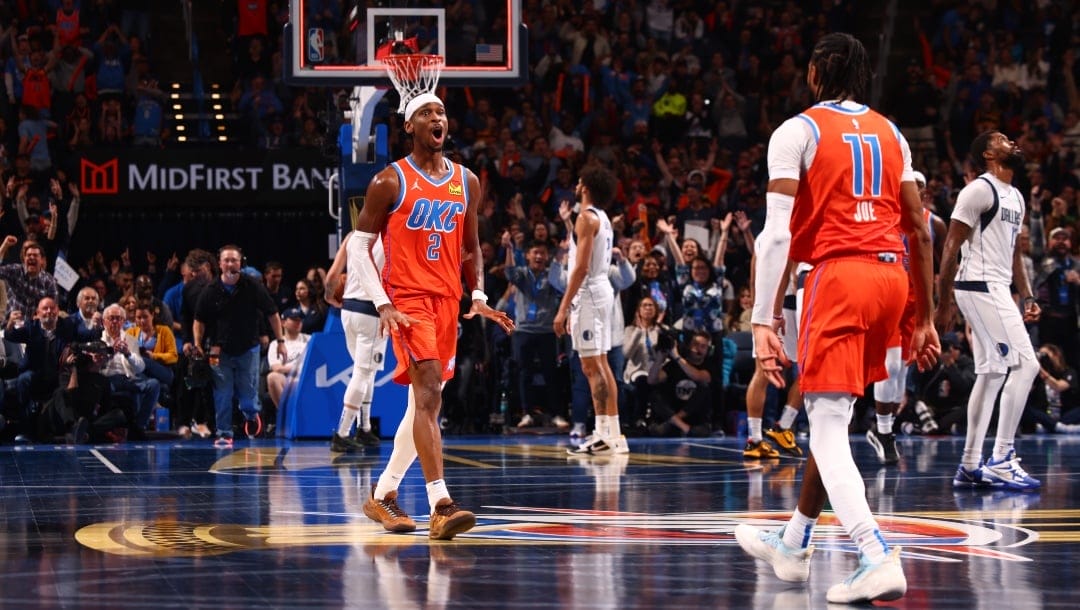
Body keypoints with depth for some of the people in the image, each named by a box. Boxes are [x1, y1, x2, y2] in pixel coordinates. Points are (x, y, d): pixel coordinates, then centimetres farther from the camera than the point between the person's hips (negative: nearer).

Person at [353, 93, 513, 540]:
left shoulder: (467, 183, 11)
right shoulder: (390, 181, -4)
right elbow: (360, 246, -4)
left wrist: (478, 297, 4)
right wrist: (383, 304, -15)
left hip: (447, 300, 7)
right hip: (407, 299, -7)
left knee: (427, 402, 12)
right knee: (428, 392, -20)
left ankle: (383, 495, 26)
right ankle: (440, 507, -28)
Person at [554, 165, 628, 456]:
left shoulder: (587, 217, -13)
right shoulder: (603, 219, 16)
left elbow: (582, 267, -20)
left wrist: (564, 307, -19)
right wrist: (572, 306, 23)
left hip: (588, 292, -10)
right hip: (603, 290, 10)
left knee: (591, 366, -10)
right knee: (601, 364, 12)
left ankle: (603, 436, -13)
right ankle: (614, 434, 12)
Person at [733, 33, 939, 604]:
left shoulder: (797, 131, 0)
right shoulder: (889, 133, 17)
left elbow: (776, 233, -10)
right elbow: (920, 231, 13)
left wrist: (762, 322, -12)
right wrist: (925, 318, 17)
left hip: (838, 276, -6)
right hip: (891, 276, 6)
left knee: (828, 429, -7)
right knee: (831, 415, 22)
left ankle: (877, 557, -26)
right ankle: (794, 544, 35)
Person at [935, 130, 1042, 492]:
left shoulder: (1016, 198, 18)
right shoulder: (980, 190, -11)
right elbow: (951, 247, -13)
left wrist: (1027, 296, 15)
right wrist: (943, 305, -15)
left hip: (996, 290, 10)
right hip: (980, 286, -10)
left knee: (991, 374, 10)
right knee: (1024, 364, -15)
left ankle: (970, 467, 13)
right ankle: (1000, 461, -14)